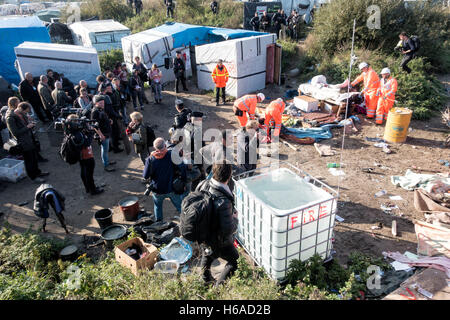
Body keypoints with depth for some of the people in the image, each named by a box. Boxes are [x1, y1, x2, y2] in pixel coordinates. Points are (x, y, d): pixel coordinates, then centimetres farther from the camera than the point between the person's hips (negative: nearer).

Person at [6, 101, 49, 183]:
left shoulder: (22, 114, 4)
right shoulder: (10, 118, -21)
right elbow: (15, 133, -20)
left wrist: (30, 124, 0)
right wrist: (27, 127, -21)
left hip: (30, 140, 8)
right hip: (24, 143, -8)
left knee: (35, 158, 20)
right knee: (29, 160, 4)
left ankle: (37, 172, 38)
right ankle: (34, 177, 17)